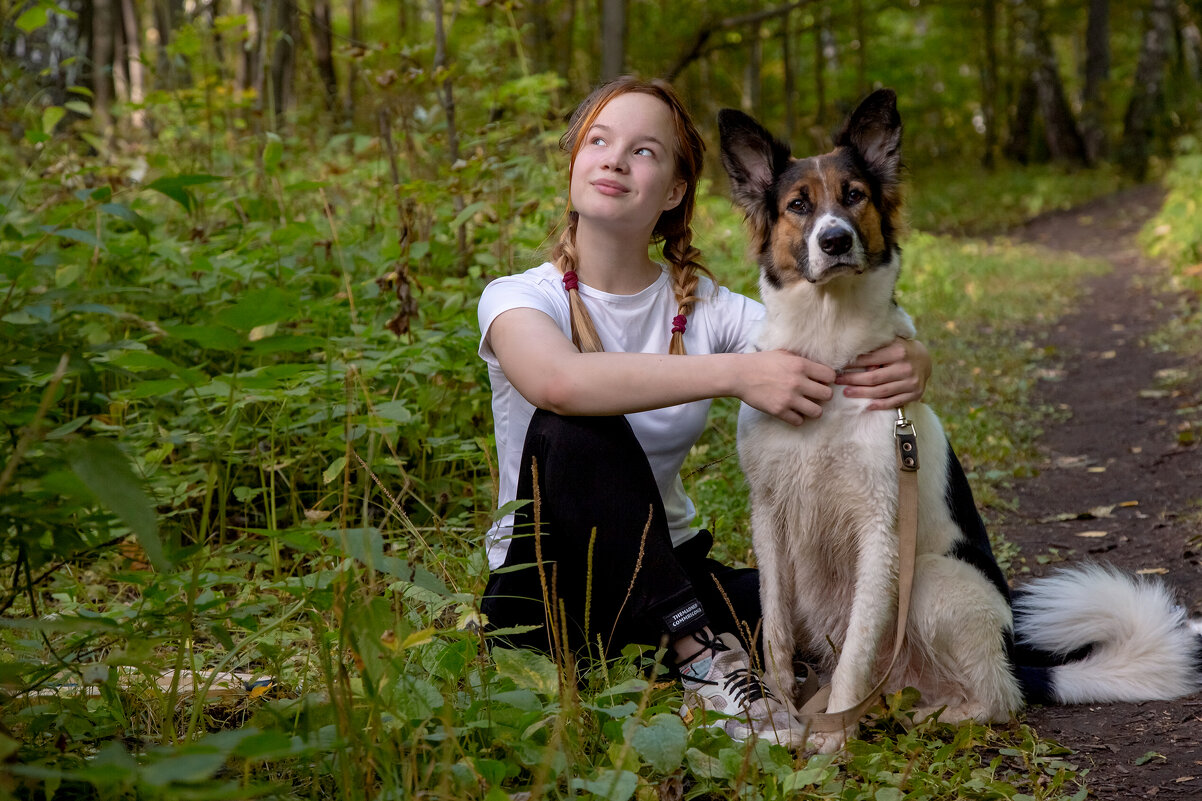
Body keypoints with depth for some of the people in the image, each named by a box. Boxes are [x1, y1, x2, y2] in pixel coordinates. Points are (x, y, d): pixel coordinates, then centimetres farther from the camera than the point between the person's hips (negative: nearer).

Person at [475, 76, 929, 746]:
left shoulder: (705, 307, 1)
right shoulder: (518, 299, -10)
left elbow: (840, 362, -6)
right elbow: (557, 379, -34)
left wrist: (908, 364, -31)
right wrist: (736, 373, -37)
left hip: (670, 576, 3)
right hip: (547, 589, -3)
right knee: (573, 429, -32)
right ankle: (702, 657, -26)